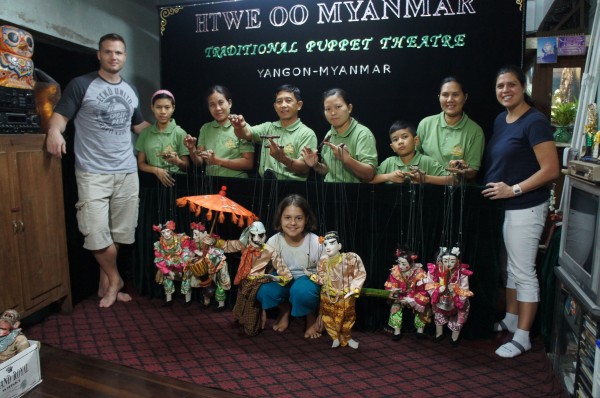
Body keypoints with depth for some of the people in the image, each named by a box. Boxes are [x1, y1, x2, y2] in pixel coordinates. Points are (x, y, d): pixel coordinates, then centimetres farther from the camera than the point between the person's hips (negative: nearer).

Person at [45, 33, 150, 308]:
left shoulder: (130, 90, 16)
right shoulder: (81, 85, 0)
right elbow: (60, 114, -4)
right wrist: (55, 130, -26)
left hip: (127, 172, 5)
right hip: (93, 173, -4)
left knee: (122, 233, 8)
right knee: (97, 233, -9)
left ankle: (105, 281, 25)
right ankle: (114, 279, 15)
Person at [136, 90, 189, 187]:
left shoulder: (179, 133, -2)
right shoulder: (145, 132, 6)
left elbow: (186, 166, 1)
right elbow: (141, 164, 8)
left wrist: (177, 161, -19)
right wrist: (156, 170, -9)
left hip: (173, 180, -2)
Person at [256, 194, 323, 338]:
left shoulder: (316, 244, -23)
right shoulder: (273, 242, -16)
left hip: (309, 280, -2)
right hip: (283, 281, 3)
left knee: (302, 291, -38)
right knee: (264, 291, -29)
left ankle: (311, 315, -2)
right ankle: (285, 309, 6)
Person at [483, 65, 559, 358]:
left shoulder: (535, 122, -14)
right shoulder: (500, 120, 11)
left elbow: (551, 170, -18)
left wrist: (513, 189, -20)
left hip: (525, 208, -9)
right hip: (502, 206, 9)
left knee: (523, 272, 0)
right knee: (509, 266, 19)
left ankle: (522, 338, 12)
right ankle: (511, 320, 35)